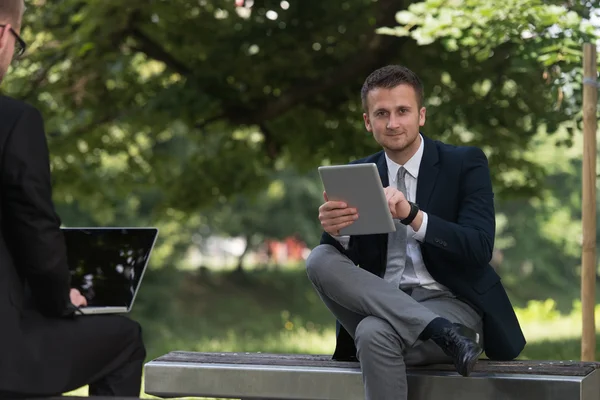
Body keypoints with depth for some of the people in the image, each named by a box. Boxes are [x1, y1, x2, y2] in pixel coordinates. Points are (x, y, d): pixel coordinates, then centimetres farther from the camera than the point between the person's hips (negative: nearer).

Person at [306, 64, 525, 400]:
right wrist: (335, 230, -22)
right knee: (321, 259, -23)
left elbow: (480, 249, -14)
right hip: (382, 304, 6)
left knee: (375, 333, -36)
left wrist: (413, 215, -29)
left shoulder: (465, 164, -1)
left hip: (451, 304, -5)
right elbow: (344, 260, 3)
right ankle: (442, 332, -28)